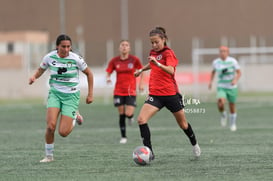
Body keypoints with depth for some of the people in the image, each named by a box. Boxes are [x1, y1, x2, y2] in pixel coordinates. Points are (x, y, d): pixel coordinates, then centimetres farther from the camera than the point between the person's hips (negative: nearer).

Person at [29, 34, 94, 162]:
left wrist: (90, 94, 3)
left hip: (71, 95, -2)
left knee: (63, 132, -9)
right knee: (51, 126, -19)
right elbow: (41, 69, 14)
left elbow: (89, 73, 2)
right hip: (55, 94, 2)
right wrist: (34, 77, -8)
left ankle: (75, 117, 25)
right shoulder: (49, 57, -6)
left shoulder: (76, 59, -12)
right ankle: (49, 155, 2)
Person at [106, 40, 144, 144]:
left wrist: (141, 83, 8)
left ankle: (131, 116, 24)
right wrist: (108, 78, -20)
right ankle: (123, 137, 15)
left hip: (131, 91, -1)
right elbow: (108, 73, 3)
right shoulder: (114, 61, -1)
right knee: (121, 115, 2)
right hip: (118, 91, 1)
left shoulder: (134, 60, -4)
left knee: (128, 114, -14)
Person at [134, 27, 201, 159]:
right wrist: (142, 69, 39)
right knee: (141, 119, -19)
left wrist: (157, 63, -43)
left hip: (171, 94, -5)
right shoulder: (153, 53, 8)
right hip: (155, 94, 5)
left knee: (183, 124, 13)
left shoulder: (168, 53, -11)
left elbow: (171, 70, -30)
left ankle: (194, 144, 43)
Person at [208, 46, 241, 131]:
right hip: (221, 87, 0)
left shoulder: (232, 61, -10)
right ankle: (223, 115, 5)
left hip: (232, 87, 0)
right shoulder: (216, 62, -1)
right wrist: (211, 81, 6)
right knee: (220, 103, -27)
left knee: (232, 106, 10)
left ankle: (232, 123, 34)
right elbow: (213, 71, 18)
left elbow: (239, 73, -6)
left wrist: (235, 79, -25)